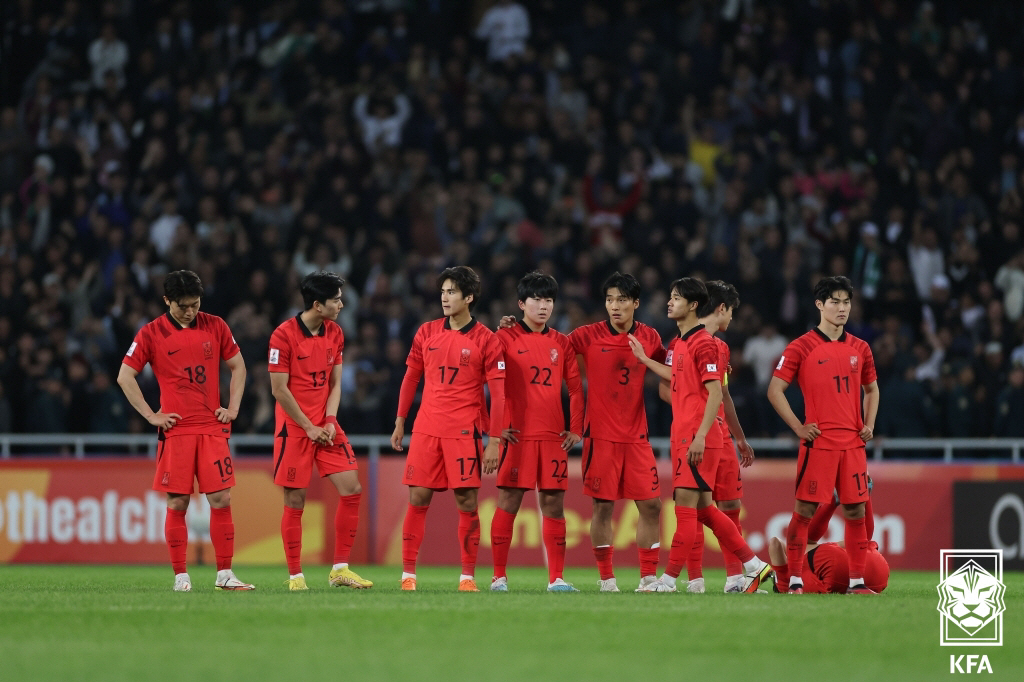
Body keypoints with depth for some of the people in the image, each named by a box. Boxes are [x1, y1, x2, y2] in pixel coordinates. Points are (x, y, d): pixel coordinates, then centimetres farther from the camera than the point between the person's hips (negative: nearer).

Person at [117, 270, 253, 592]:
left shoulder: (215, 327, 8)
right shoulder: (151, 333, 0)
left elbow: (237, 366, 18)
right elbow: (124, 377, 1)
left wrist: (232, 408, 7)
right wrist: (151, 415, -4)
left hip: (213, 428, 2)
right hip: (175, 430, -2)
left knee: (221, 499, -3)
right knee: (177, 503, -2)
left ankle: (224, 574, 3)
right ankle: (180, 575, 5)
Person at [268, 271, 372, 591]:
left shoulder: (334, 333, 7)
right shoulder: (284, 335, -12)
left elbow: (335, 383, 11)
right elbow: (279, 389, -11)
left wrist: (330, 421, -5)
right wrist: (309, 427, -11)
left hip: (325, 426, 6)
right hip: (294, 427, -6)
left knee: (352, 489, -4)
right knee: (295, 500, -3)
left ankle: (340, 569, 5)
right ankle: (295, 576, 6)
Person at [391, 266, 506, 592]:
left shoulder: (486, 340, -3)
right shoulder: (426, 333, 8)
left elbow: (498, 393, -4)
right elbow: (411, 378, 17)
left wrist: (494, 441, -9)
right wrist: (400, 422, 15)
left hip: (465, 432, -3)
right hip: (426, 429, 3)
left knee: (467, 502, -4)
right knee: (418, 500, -1)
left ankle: (468, 576, 3)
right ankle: (408, 573, 4)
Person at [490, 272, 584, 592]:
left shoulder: (561, 343, 12)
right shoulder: (505, 338, 0)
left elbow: (575, 387, 14)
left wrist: (576, 429, 7)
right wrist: (495, 426, -7)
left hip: (554, 435, 3)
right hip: (517, 434, -3)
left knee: (553, 503, 2)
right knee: (508, 503, -4)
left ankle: (556, 578, 5)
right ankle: (499, 576, 1)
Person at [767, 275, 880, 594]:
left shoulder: (860, 349, 12)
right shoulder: (801, 347, -3)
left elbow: (871, 389, 26)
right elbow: (775, 391, -1)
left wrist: (869, 425, 10)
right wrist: (798, 427, -8)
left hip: (853, 442, 5)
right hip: (818, 442, -5)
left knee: (856, 510, 4)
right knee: (805, 509, -5)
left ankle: (857, 580, 10)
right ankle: (794, 580, -1)